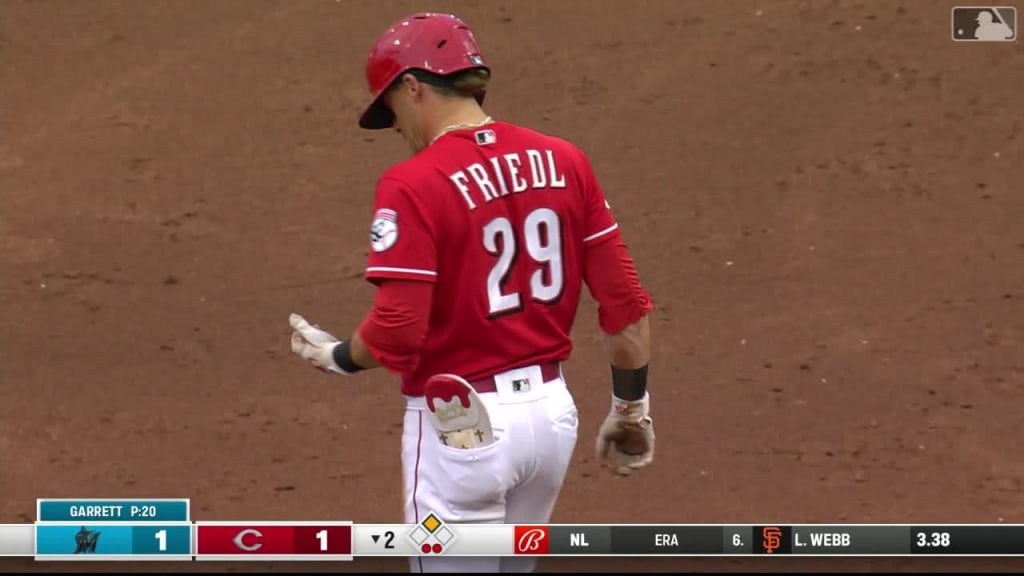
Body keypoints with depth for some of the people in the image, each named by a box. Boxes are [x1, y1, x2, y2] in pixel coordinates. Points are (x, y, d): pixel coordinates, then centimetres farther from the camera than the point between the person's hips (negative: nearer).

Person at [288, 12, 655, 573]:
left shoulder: (413, 185, -16)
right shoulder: (563, 162, 1)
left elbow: (395, 333, -21)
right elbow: (626, 303, 3)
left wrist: (337, 357, 0)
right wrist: (631, 407, 15)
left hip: (462, 425, -6)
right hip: (553, 410, 6)